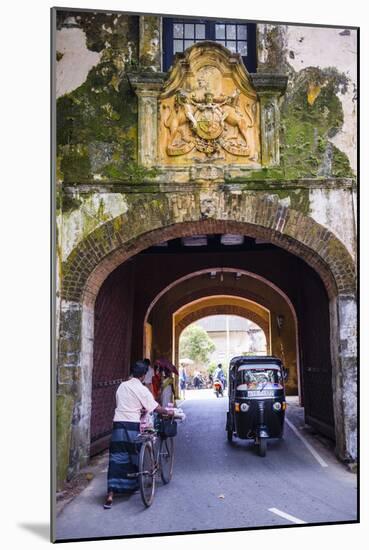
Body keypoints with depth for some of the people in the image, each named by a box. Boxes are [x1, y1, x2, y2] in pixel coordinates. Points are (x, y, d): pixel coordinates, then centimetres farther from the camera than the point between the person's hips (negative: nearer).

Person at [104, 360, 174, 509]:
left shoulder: (122, 386, 12)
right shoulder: (142, 389, -2)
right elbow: (155, 407, 1)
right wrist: (167, 412, 16)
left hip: (118, 424, 3)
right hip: (133, 425, -3)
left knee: (116, 459, 0)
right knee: (134, 457, 17)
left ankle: (110, 494, -8)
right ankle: (133, 485, 32)